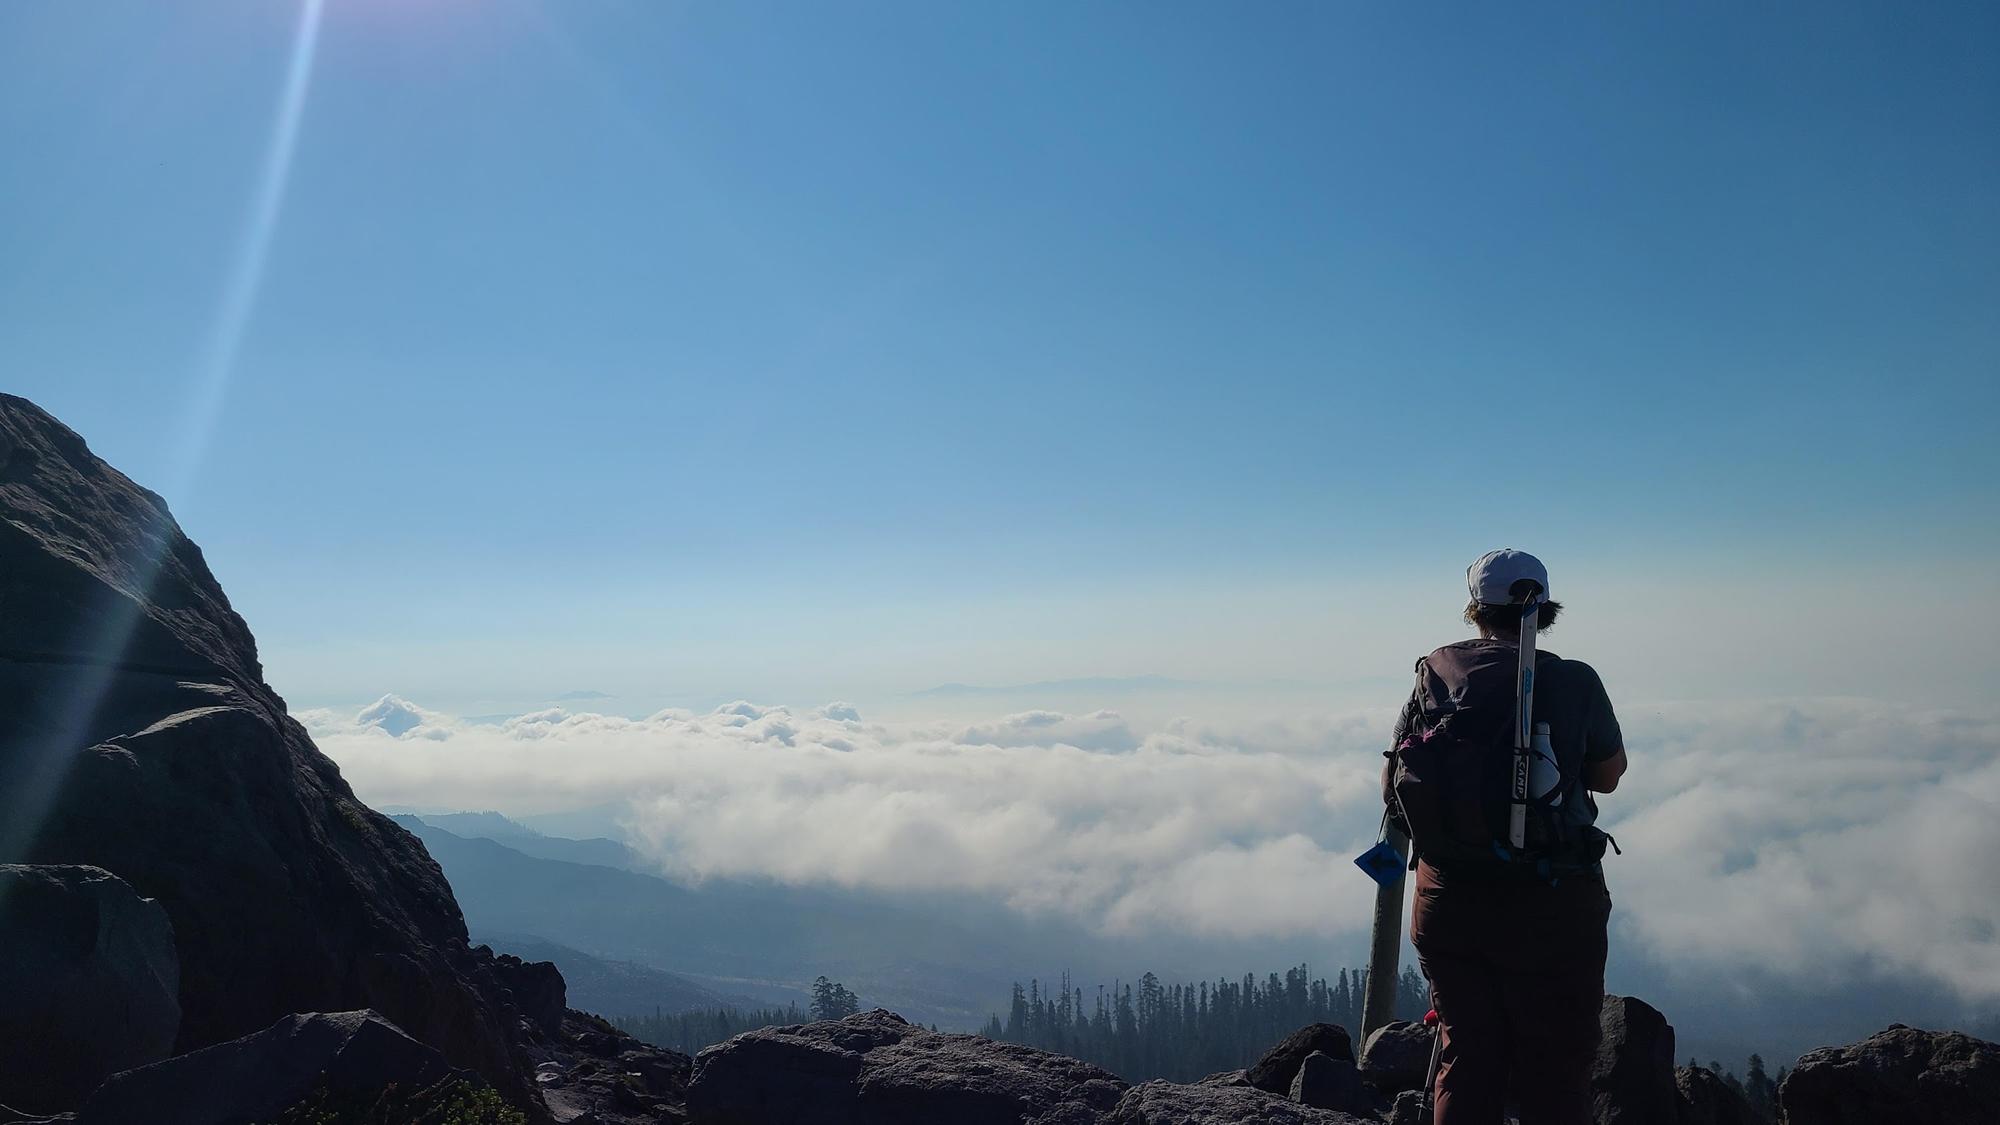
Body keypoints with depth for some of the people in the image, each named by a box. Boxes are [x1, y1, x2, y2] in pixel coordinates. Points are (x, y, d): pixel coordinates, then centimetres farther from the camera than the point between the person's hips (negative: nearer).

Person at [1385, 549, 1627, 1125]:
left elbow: (1392, 783, 6)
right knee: (1553, 1076, 8)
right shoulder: (1575, 681, -7)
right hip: (1552, 900, -3)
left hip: (1448, 898, 3)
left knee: (1464, 1063, 13)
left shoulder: (1435, 674, 0)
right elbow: (1608, 774, 9)